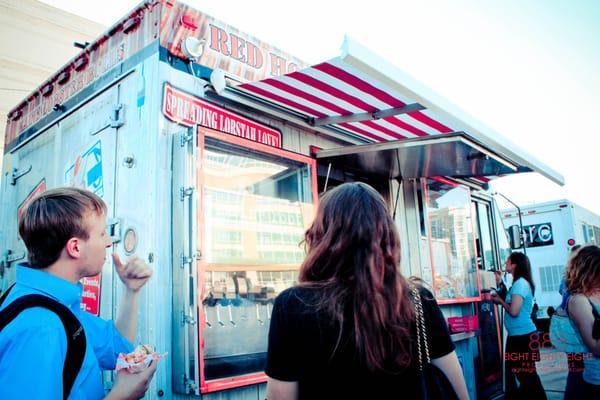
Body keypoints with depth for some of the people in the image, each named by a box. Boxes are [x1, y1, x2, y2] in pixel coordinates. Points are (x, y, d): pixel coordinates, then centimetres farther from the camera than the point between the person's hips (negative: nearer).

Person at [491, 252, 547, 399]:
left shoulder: (520, 283, -17)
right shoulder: (519, 283, 12)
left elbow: (513, 311, -24)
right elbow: (509, 302, 15)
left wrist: (500, 301, -7)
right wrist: (499, 283, 13)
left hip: (523, 336, -10)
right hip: (518, 335, 10)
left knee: (527, 374, 0)